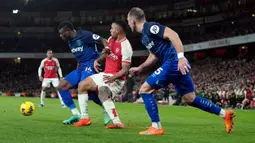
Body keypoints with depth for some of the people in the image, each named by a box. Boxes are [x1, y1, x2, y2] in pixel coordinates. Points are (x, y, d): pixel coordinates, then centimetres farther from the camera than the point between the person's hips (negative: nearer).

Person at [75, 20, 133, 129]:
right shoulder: (111, 39, 5)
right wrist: (97, 61, 1)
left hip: (117, 78, -9)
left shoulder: (126, 47, -20)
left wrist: (113, 77, -35)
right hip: (105, 74, 10)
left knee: (102, 93, -27)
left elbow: (125, 70, -21)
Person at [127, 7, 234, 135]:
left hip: (174, 63, -10)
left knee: (144, 90, -5)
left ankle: (156, 127, -4)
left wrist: (181, 57, -26)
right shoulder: (145, 35, 23)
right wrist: (140, 68, 26)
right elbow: (153, 56, 32)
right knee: (190, 99, 13)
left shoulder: (149, 27, -7)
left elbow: (172, 34, -19)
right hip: (175, 65, 10)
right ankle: (224, 114, 18)